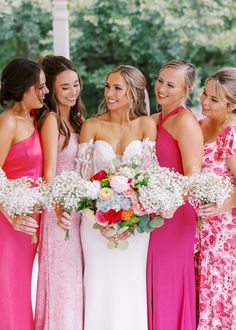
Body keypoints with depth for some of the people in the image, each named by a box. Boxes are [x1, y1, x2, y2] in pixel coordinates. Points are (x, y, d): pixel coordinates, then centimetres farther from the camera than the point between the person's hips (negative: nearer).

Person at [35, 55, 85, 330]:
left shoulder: (74, 119, 12)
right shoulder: (51, 120, -11)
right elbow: (49, 170, -20)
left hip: (78, 208, 8)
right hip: (61, 210, -8)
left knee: (74, 279, 12)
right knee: (61, 279, -3)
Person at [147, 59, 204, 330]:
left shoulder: (185, 121, -11)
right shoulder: (154, 120, 13)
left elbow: (192, 176, -16)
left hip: (174, 214, -7)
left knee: (168, 289, 0)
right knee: (152, 287, 11)